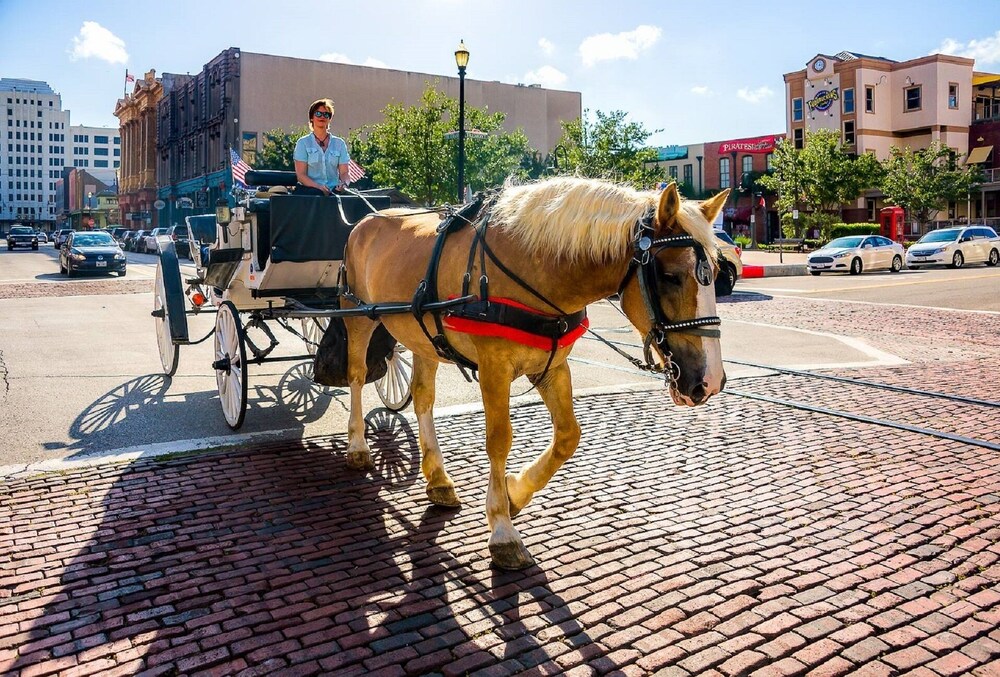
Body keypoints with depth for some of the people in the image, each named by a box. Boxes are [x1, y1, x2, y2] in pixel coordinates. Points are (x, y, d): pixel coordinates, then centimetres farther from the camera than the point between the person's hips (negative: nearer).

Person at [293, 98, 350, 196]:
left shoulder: (339, 143, 17)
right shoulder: (303, 143, 9)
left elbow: (344, 172, 10)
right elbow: (301, 175, 0)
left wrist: (344, 184, -15)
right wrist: (318, 187, -19)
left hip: (334, 189, 3)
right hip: (310, 189, -3)